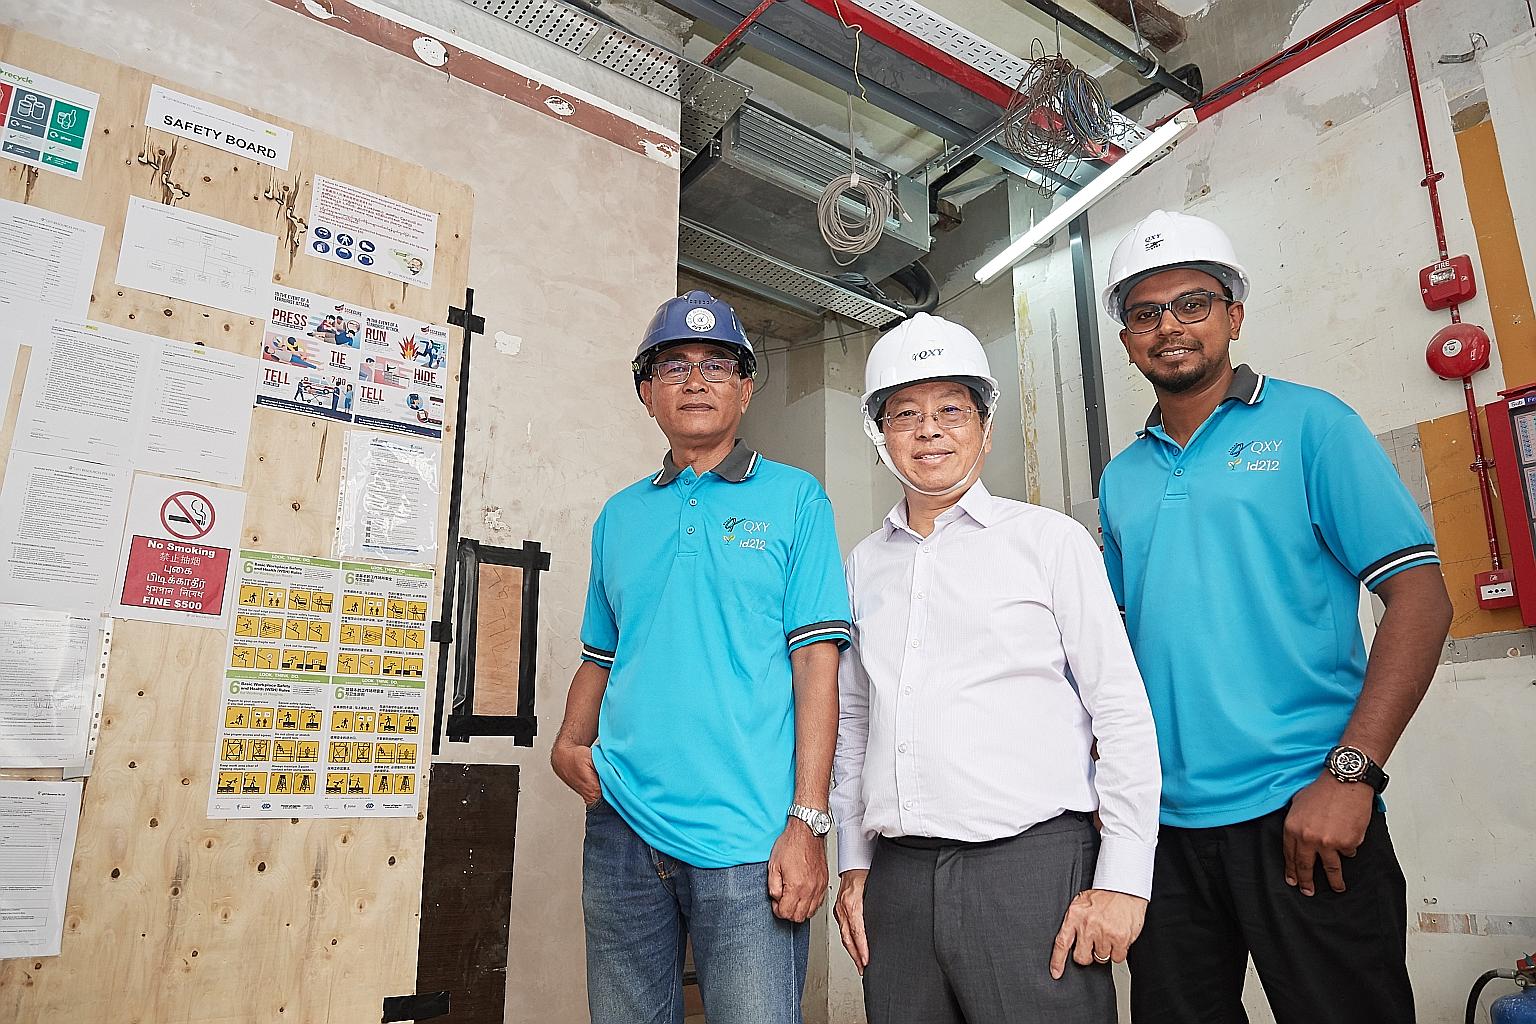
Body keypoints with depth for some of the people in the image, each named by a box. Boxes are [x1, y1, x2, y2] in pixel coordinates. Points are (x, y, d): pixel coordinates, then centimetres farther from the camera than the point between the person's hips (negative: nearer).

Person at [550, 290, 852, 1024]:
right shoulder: (619, 516, 13)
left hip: (746, 835, -4)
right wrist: (568, 745, 1)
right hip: (622, 826, 4)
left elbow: (816, 661, -5)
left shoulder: (794, 498, 1)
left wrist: (807, 821, -11)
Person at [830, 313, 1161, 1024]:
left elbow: (1123, 713, -2)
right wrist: (852, 865, 13)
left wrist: (1123, 881, -7)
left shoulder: (1049, 539, 1)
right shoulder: (864, 565, 12)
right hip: (897, 878, 4)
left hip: (1035, 864, -3)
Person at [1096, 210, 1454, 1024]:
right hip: (1163, 820, 5)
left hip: (1298, 811, -4)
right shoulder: (1120, 479, 12)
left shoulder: (1309, 424, -1)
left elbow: (1420, 596, -8)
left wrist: (1352, 772, -17)